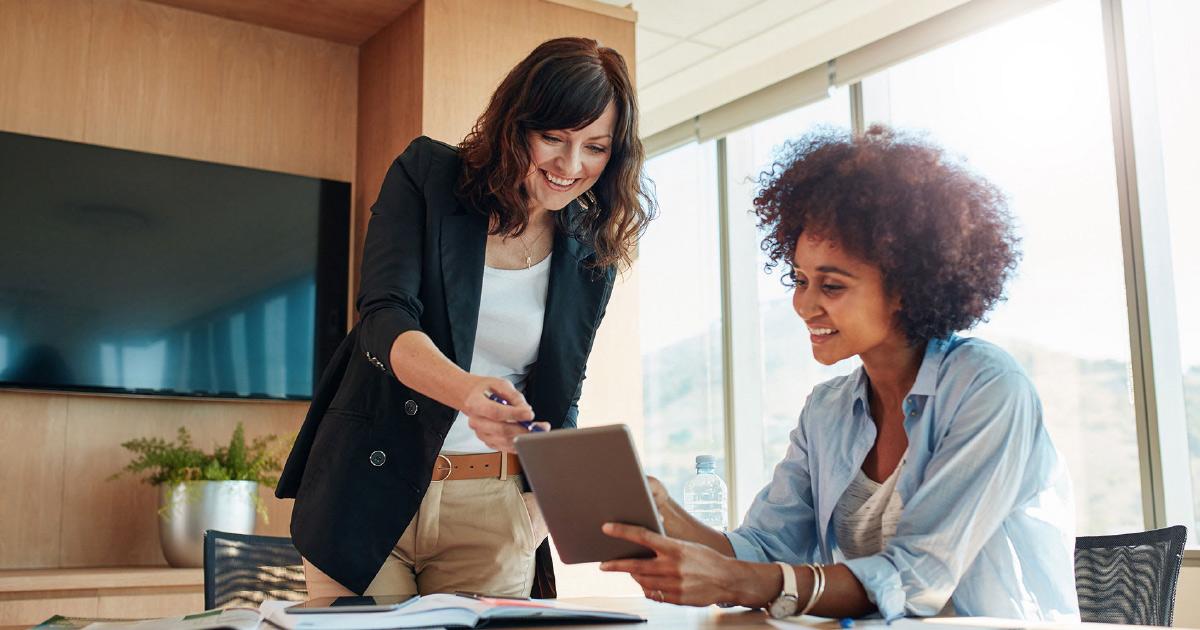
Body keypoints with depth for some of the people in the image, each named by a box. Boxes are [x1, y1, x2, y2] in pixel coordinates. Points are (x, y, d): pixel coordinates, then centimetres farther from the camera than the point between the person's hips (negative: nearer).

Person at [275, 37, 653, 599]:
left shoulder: (591, 253, 4)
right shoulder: (425, 176, -4)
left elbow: (560, 401, 11)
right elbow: (384, 319, -18)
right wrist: (467, 392, -37)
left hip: (493, 513, 2)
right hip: (371, 492, -2)